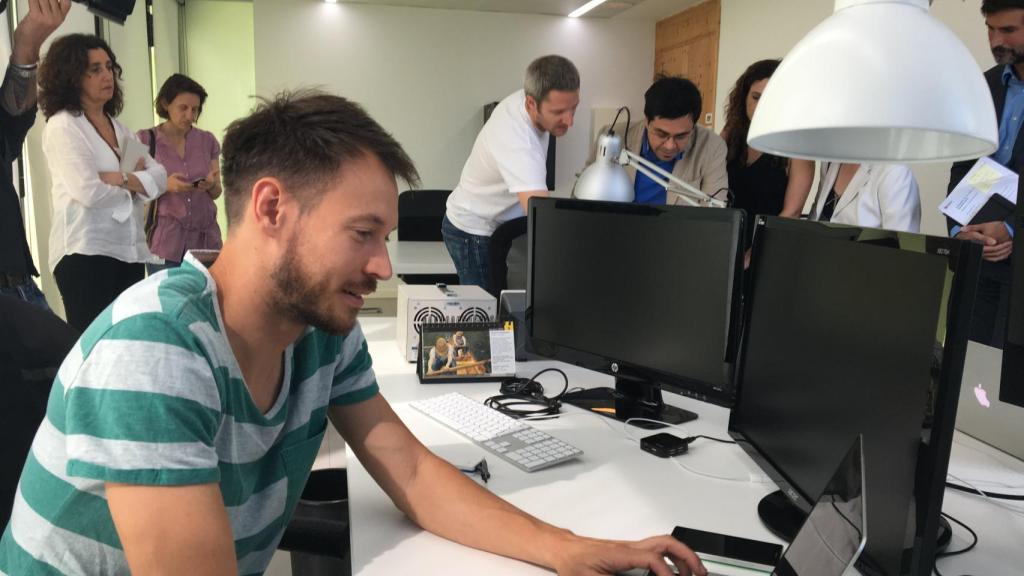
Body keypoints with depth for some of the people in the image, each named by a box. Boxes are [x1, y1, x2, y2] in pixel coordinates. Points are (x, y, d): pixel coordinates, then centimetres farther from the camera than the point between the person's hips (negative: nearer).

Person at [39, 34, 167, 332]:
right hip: (85, 253, -7)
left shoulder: (117, 126, 17)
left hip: (129, 251, 7)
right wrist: (136, 180, -1)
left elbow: (159, 176, 4)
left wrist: (121, 178, -13)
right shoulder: (62, 126, -4)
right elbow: (88, 192, -17)